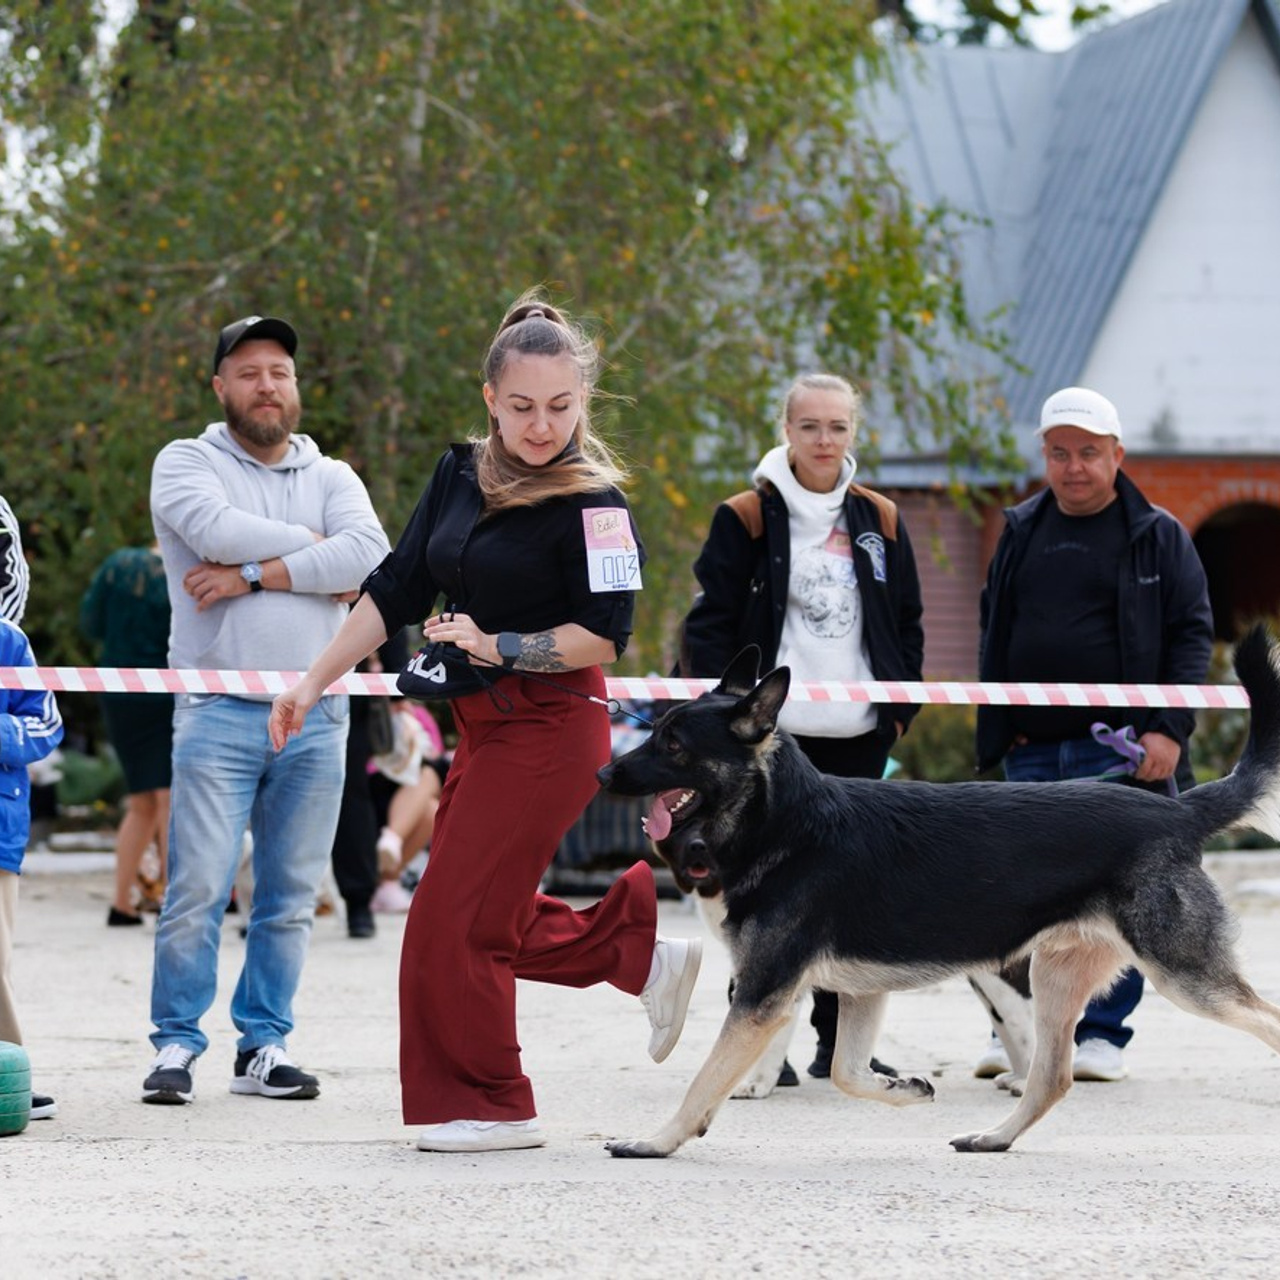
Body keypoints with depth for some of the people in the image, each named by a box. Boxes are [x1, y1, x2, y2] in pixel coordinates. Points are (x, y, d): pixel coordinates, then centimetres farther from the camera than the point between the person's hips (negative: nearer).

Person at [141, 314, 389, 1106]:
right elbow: (217, 529, -16)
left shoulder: (332, 476, 13)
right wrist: (314, 549, -4)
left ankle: (265, 1046, 12)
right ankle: (177, 1045, 0)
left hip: (317, 716, 3)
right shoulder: (187, 462, 7)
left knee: (292, 895, 5)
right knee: (199, 887, -8)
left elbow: (373, 559, -6)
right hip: (219, 713, -3)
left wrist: (255, 575, -12)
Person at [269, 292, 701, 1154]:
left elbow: (603, 637, -15)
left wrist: (496, 645, -21)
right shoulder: (460, 475, 6)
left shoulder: (590, 501, -14)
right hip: (482, 727, 8)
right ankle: (647, 952, 28)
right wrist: (315, 683, 10)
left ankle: (490, 1106, 9)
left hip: (551, 731, -8)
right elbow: (396, 590, 11)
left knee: (456, 921, -5)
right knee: (499, 923, 14)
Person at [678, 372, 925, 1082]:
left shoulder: (879, 521, 11)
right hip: (772, 732, -4)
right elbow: (710, 624, -2)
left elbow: (908, 622, 18)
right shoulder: (746, 518, -1)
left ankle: (840, 1042, 16)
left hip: (860, 736, 4)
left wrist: (901, 705, 9)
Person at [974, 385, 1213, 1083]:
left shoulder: (1156, 536, 3)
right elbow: (993, 630, 21)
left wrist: (1169, 728, -12)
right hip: (1031, 754, 4)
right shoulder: (1021, 532, 14)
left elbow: (1192, 633, -1)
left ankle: (1104, 1034, 6)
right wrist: (996, 730, 11)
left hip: (1120, 750, -3)